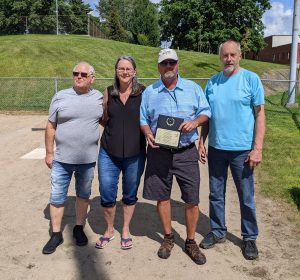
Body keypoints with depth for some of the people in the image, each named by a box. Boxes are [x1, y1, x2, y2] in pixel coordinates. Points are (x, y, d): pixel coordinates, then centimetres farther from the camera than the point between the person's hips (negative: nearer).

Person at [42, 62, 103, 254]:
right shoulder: (60, 97, -3)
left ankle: (79, 228, 34)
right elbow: (51, 127, 0)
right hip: (61, 159, -1)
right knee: (57, 198, 6)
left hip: (88, 159, 1)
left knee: (83, 195, 16)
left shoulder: (99, 98, 1)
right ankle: (56, 234, 23)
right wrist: (49, 153, -1)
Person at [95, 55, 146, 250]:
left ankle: (126, 230, 33)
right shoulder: (109, 93, 4)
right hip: (109, 153, 1)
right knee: (107, 194, 2)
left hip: (135, 154, -1)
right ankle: (109, 230, 27)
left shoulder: (143, 92, -2)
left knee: (130, 195, 12)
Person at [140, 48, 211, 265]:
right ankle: (168, 237, 30)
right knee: (162, 197, 10)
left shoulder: (193, 88, 5)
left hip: (186, 152, -1)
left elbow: (206, 111, 8)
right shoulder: (149, 92, 7)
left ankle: (191, 242, 21)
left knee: (192, 200, 1)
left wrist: (195, 121, -14)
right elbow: (144, 119, 10)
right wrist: (148, 134, -10)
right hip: (159, 152, 1)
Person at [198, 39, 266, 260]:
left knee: (246, 198, 8)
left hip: (242, 150, -3)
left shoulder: (251, 79, -4)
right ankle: (218, 232, 32)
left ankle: (250, 238, 26)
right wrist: (201, 143, 7)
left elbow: (260, 114, -6)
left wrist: (258, 148, -12)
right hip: (216, 148, 4)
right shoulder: (212, 82, 7)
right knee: (216, 195, 14)